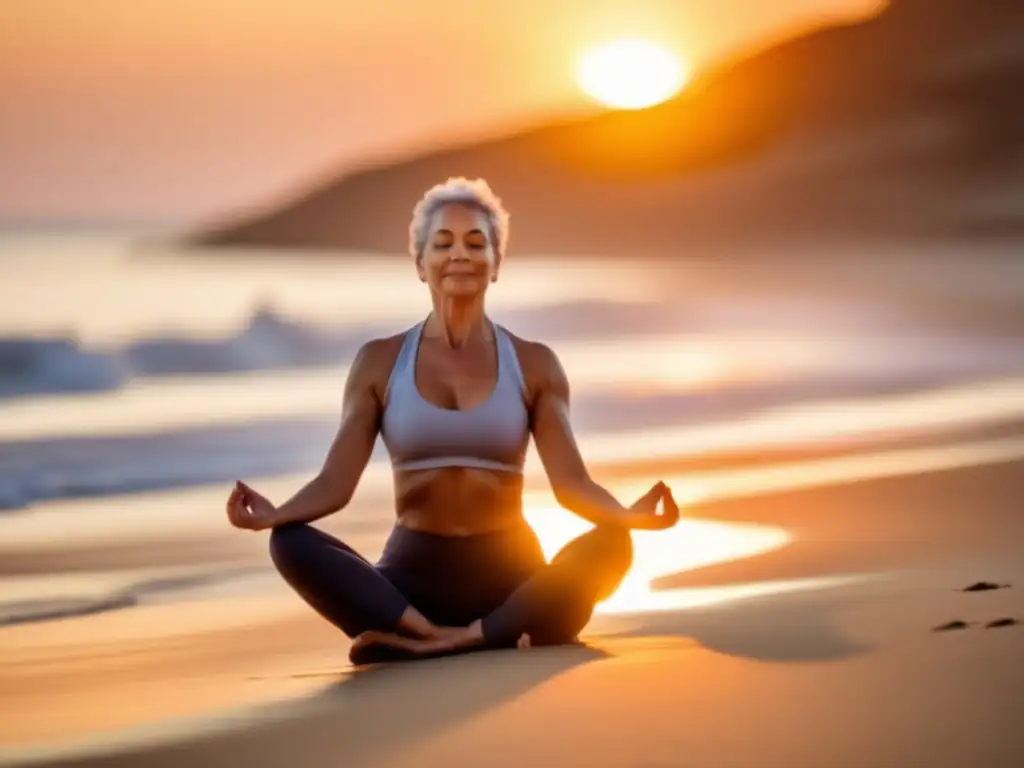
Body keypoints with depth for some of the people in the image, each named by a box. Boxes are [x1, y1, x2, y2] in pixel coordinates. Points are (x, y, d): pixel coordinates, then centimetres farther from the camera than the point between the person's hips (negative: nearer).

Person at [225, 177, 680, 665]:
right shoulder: (379, 363, 7)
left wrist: (628, 516, -26)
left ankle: (420, 643, -37)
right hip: (414, 574, 0)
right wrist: (272, 515, -24)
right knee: (291, 543, -28)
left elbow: (570, 483, -4)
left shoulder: (533, 365, 7)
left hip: (509, 577, 0)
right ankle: (494, 640, -39)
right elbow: (336, 481, -2)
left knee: (609, 544, -31)